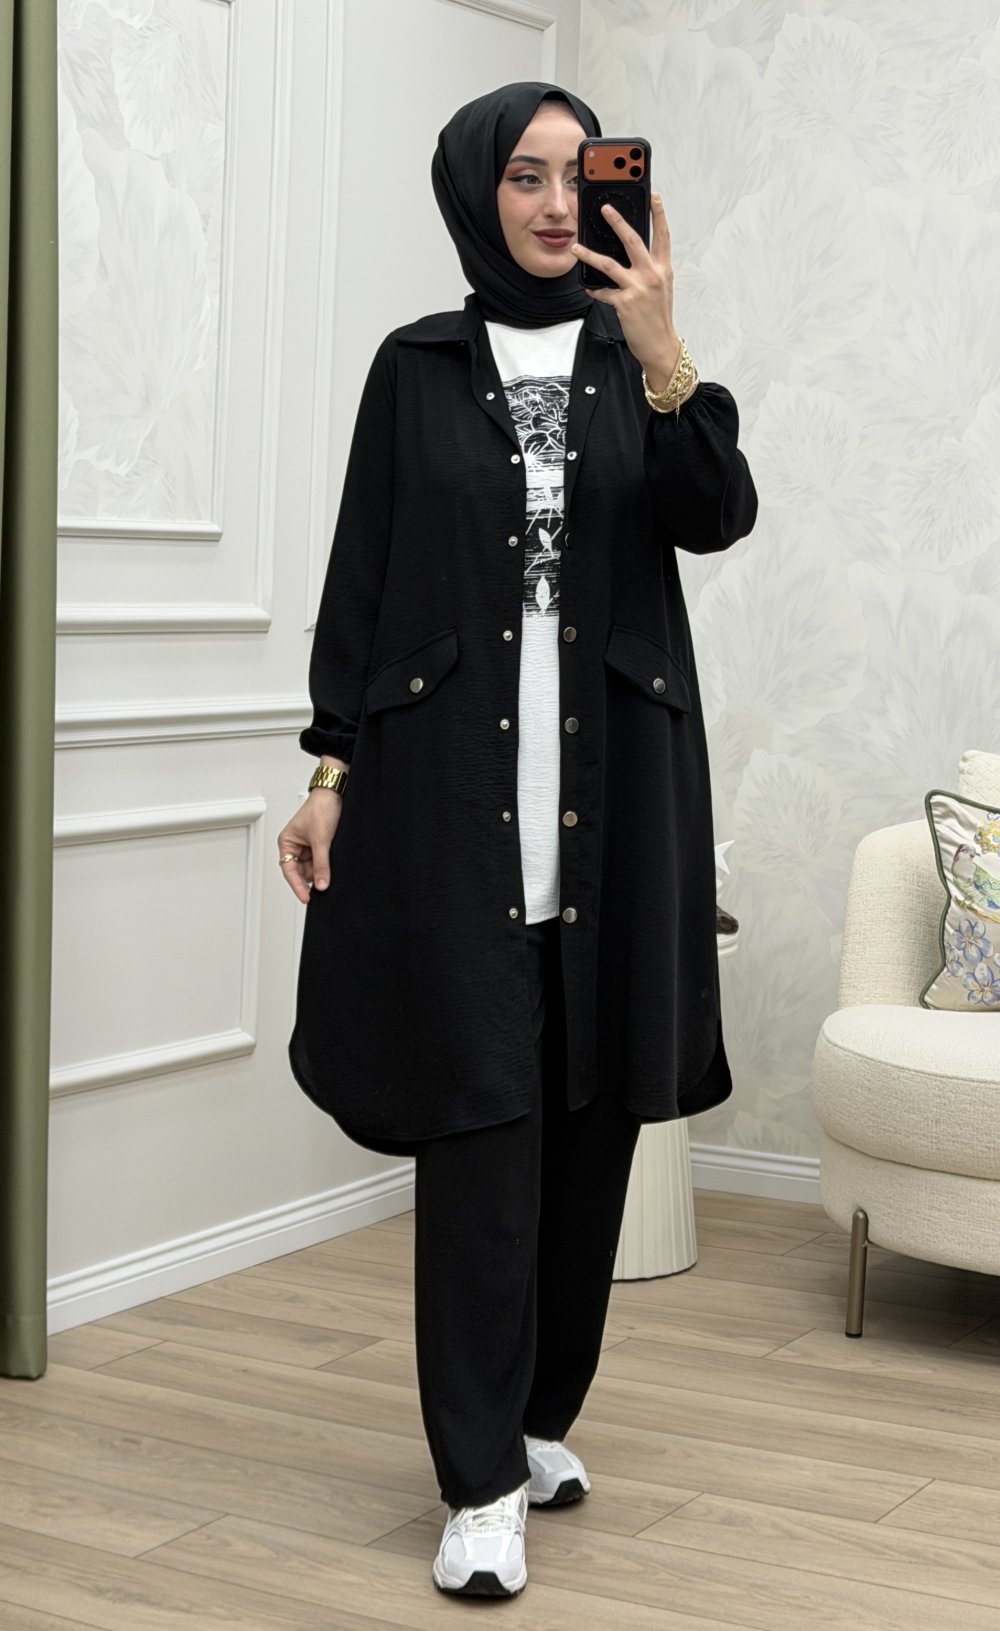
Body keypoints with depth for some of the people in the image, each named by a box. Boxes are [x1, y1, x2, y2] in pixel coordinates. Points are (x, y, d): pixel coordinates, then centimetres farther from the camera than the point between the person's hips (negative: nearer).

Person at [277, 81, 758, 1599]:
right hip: (451, 778, -2)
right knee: (480, 1113, -6)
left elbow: (715, 519, -7)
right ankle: (483, 1483, -1)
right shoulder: (416, 367, 5)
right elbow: (360, 575, 4)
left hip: (618, 781, 3)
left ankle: (544, 1415, 23)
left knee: (591, 1105, 7)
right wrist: (332, 771, -3)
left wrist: (659, 352, -22)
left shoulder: (637, 356, 9)